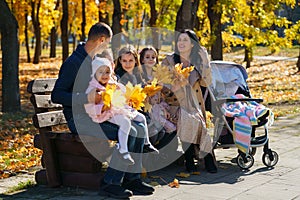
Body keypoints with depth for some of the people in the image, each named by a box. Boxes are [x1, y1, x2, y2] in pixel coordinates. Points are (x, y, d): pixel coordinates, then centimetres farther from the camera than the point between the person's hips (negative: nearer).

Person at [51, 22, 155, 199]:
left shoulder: (94, 61, 16)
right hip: (80, 119, -9)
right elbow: (56, 95, -18)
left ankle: (132, 179, 0)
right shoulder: (73, 63, -12)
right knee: (129, 133, -24)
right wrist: (87, 98, -26)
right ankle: (110, 183, -18)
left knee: (140, 129, -3)